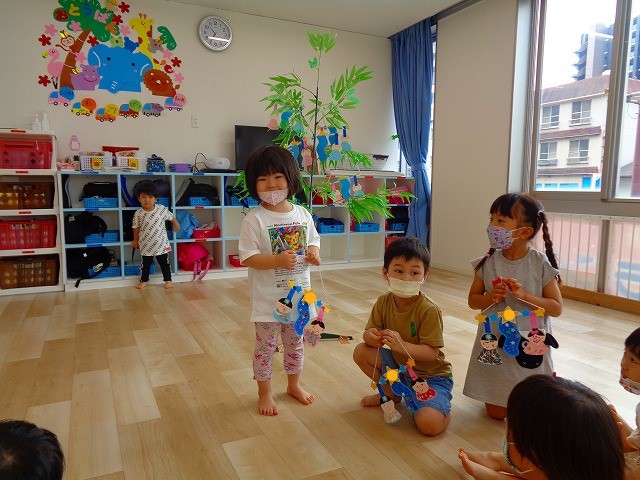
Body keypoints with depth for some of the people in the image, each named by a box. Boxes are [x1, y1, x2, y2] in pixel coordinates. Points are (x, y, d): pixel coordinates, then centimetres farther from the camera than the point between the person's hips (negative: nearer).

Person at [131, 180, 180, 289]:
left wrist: (176, 225, 18)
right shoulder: (138, 213, -12)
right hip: (146, 244, 1)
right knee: (146, 263, 15)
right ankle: (144, 280, 31)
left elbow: (171, 217, 4)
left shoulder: (162, 209, -15)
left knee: (164, 263, 11)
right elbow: (136, 228, 2)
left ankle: (168, 280, 24)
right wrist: (135, 240, 13)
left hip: (161, 243, 0)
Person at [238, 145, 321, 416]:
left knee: (295, 343, 21)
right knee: (265, 346, 10)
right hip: (268, 297, -4)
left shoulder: (302, 214, 0)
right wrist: (278, 260, -31)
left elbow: (313, 240, 13)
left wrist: (314, 253, -9)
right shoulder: (255, 219, -15)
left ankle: (294, 385, 43)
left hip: (298, 293, 5)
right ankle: (264, 393, 31)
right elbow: (247, 257, -18)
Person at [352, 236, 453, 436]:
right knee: (361, 352, -8)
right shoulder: (383, 302, -9)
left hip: (430, 375, -6)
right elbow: (369, 332, -5)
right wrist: (372, 336, -30)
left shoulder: (429, 310, -25)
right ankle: (391, 393, 13)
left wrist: (401, 345, -40)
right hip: (399, 366, 6)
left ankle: (443, 408, 10)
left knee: (429, 425, -28)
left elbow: (432, 353, -25)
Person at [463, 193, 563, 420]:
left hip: (530, 346, -1)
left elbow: (556, 308, -8)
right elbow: (473, 300, 3)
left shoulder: (540, 263, -12)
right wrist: (490, 297, -18)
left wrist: (524, 295, -23)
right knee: (496, 412, 10)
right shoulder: (487, 262, -7)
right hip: (494, 345, 2)